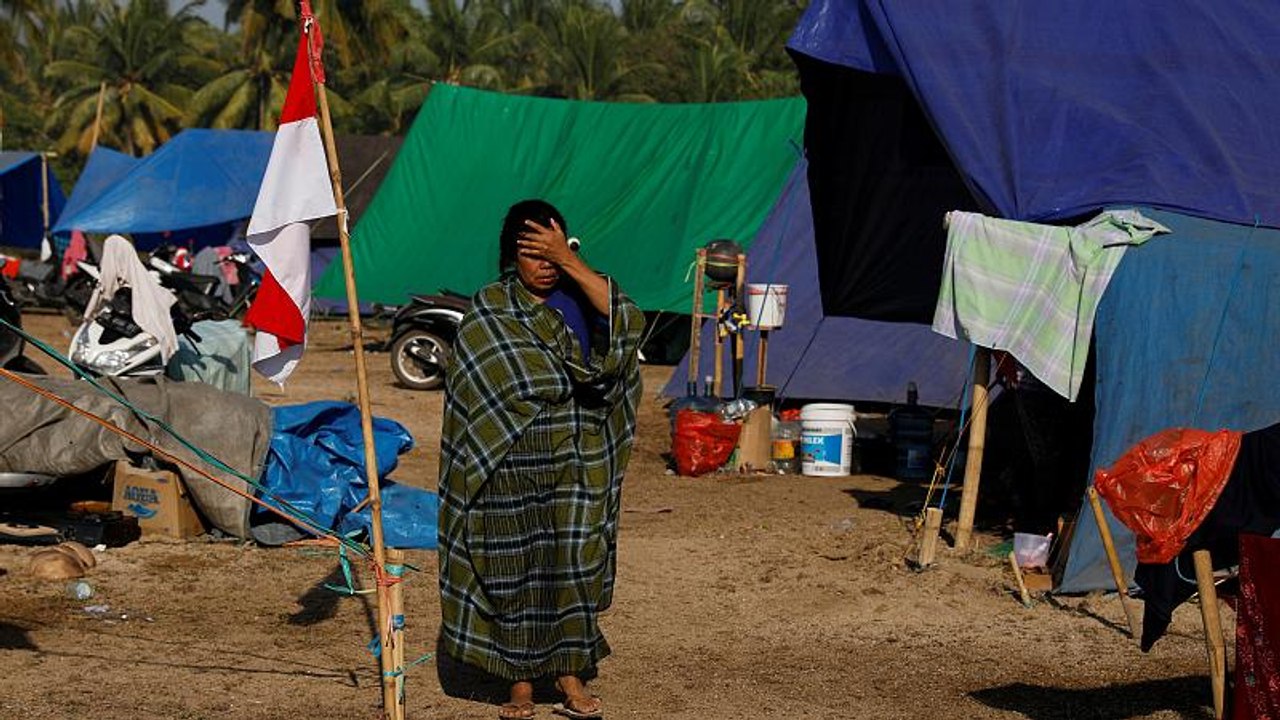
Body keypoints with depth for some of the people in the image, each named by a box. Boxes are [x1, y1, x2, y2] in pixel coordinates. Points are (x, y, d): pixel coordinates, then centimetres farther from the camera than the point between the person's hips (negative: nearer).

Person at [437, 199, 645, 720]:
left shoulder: (576, 299, 4)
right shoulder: (488, 311, 0)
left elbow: (625, 321, -18)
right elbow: (475, 393, 0)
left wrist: (568, 260, -21)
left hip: (576, 468, 2)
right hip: (512, 469, -2)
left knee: (573, 567, 2)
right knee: (515, 571, 2)